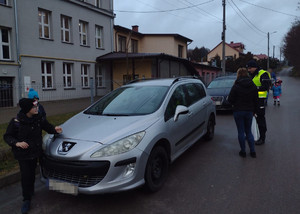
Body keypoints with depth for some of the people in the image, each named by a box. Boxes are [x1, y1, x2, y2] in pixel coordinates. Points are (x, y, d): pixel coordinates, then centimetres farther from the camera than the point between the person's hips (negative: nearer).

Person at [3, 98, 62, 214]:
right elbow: (7, 136, -7)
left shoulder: (39, 118, -6)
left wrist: (54, 129, -14)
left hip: (35, 152, 4)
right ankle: (26, 200, 13)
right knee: (25, 176, -2)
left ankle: (30, 191, 43)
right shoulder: (16, 122, -16)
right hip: (23, 154, -3)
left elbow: (47, 127, 7)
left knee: (32, 173, 18)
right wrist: (17, 143, -24)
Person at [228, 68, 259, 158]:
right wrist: (253, 111, 16)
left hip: (238, 111, -4)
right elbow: (256, 100, 6)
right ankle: (253, 151, 13)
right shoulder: (253, 86, 2)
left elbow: (230, 99, -10)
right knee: (248, 131, 15)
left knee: (241, 131, 5)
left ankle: (243, 151, 12)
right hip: (249, 111, 4)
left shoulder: (236, 86, -11)